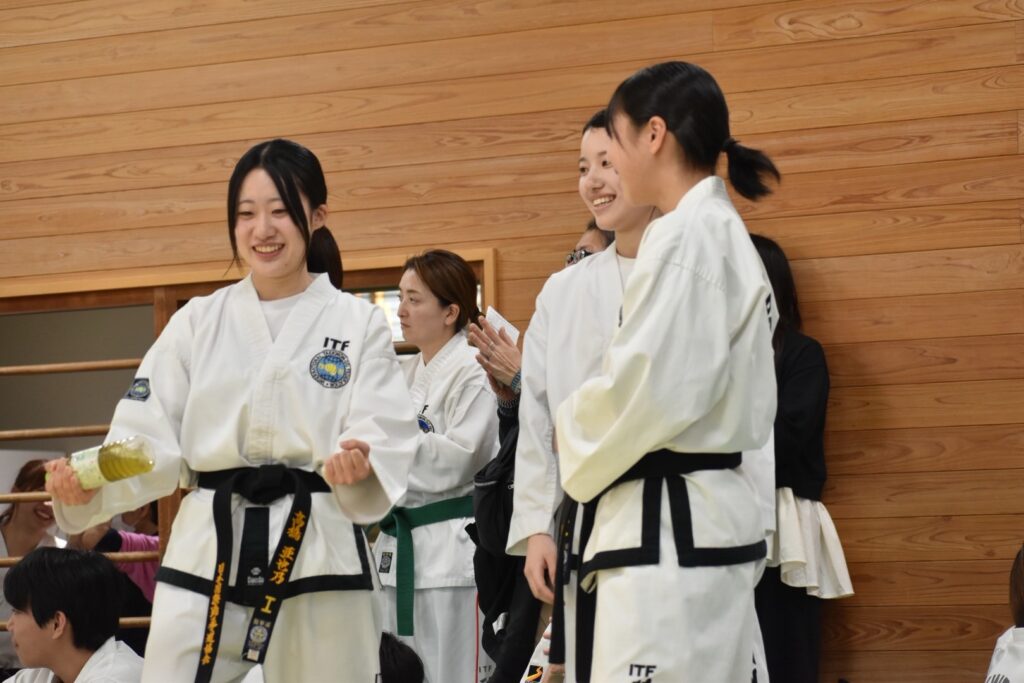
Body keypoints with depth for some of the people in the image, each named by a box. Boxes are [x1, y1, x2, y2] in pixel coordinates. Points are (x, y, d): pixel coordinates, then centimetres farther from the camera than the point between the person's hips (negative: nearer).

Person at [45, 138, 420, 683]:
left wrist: (358, 465, -32)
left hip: (318, 554, -1)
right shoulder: (196, 323, 8)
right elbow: (152, 439, 2)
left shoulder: (358, 324, 1)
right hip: (208, 555, 2)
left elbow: (385, 438, -8)